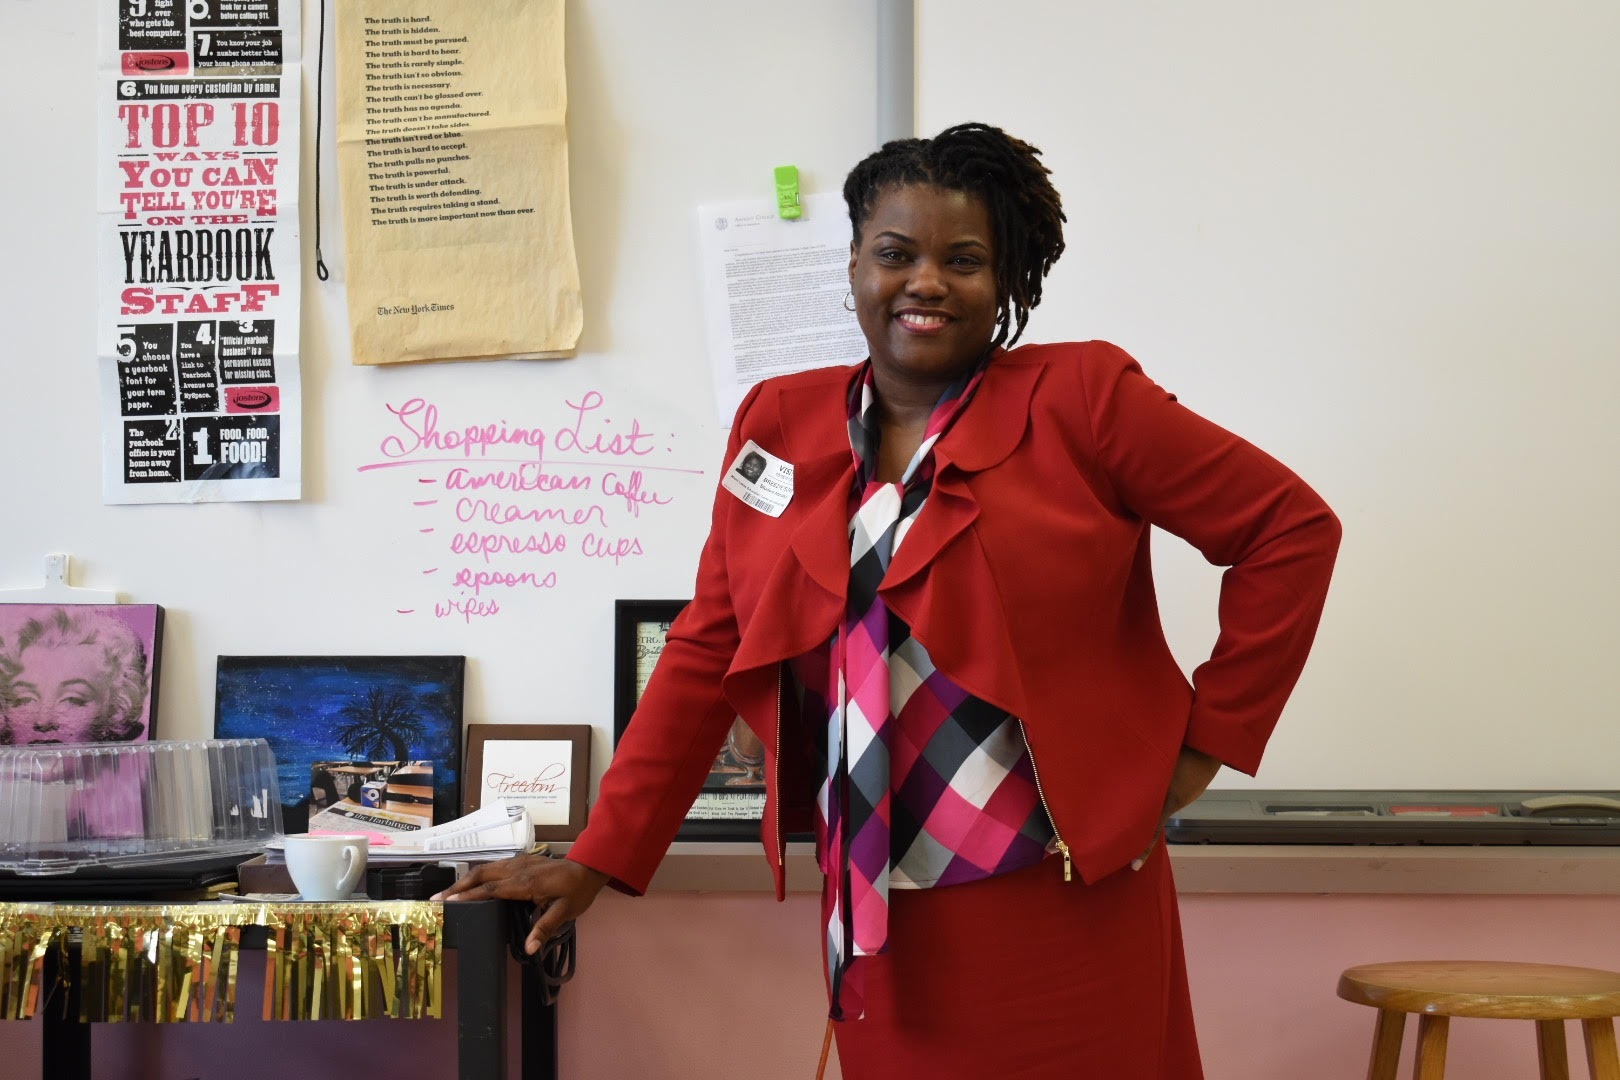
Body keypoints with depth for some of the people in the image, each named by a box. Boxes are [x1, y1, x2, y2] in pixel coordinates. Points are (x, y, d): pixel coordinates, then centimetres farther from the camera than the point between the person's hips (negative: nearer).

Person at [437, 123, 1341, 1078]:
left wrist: (1205, 741, -4)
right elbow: (708, 649, 9)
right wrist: (601, 858, 6)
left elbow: (1291, 529, -2)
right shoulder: (780, 423, 8)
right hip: (875, 922, 3)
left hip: (1063, 914, -3)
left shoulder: (1080, 399, -4)